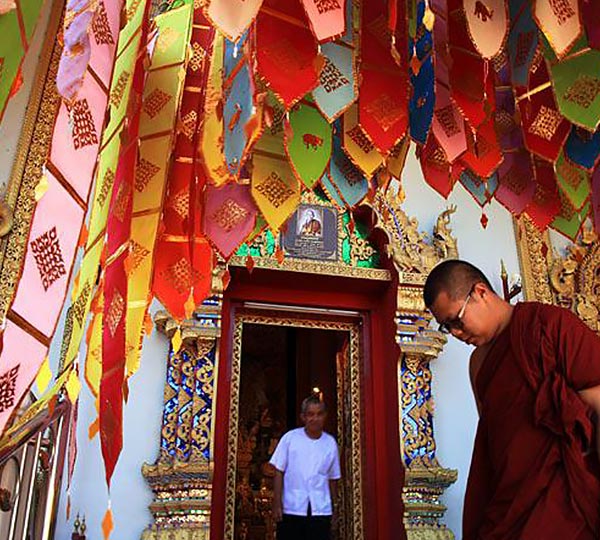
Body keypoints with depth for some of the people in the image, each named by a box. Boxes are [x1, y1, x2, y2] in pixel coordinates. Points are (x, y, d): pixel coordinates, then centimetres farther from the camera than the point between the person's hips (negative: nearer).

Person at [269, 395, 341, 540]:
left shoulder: (330, 443, 3)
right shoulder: (290, 438, -3)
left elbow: (332, 479, 9)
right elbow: (279, 473, -2)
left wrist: (333, 506, 10)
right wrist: (277, 503, -7)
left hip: (321, 510, 2)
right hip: (291, 509, -1)